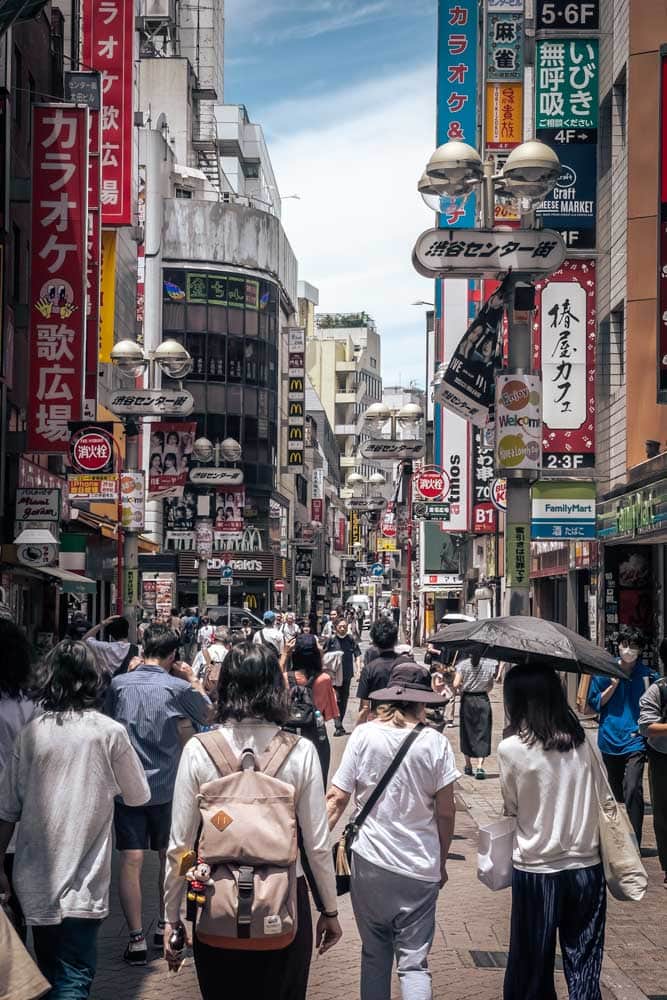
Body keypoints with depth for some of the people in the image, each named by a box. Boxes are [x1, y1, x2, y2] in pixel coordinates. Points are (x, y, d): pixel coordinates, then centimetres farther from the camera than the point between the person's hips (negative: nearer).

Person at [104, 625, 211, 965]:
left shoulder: (120, 683, -2)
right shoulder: (177, 687, -9)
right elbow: (208, 715, 7)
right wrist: (192, 679, 15)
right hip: (165, 787, -1)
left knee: (130, 862, -1)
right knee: (169, 857, 18)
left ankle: (136, 939, -5)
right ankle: (165, 925, 28)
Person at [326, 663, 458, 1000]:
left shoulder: (363, 735, -3)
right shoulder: (435, 742, -5)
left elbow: (336, 799, -4)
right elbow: (446, 811, -1)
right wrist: (441, 863, 11)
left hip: (370, 861, 1)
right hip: (421, 868, -1)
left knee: (375, 954, 15)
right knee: (414, 962, 2)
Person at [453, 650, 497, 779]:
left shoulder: (463, 664, -9)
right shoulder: (489, 664, -6)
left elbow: (456, 684, -15)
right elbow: (490, 686, 0)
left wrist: (457, 690, 7)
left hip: (467, 700, 0)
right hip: (483, 700, 0)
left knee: (467, 732, 14)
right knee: (482, 733, 3)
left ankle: (468, 766, 22)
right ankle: (480, 767, -10)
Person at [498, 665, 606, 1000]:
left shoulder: (511, 749, -12)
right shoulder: (582, 742, -1)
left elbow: (512, 807, 0)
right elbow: (604, 802, 4)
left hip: (537, 871, -3)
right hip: (587, 868, 3)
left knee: (532, 970, 12)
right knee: (585, 971, 10)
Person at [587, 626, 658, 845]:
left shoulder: (647, 674, 1)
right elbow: (595, 702, 5)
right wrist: (613, 685, -6)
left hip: (635, 739, -3)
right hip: (610, 737, 3)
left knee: (633, 789, -20)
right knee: (614, 792, 16)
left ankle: (633, 843, -20)